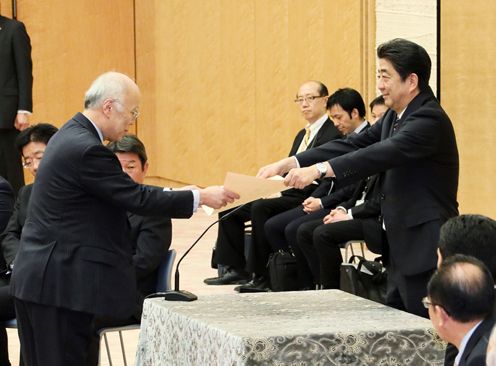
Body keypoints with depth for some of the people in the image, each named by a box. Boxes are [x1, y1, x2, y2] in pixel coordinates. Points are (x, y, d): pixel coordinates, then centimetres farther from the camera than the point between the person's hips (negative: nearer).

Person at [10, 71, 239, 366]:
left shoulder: (73, 135, 13)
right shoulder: (87, 149, -19)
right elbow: (137, 199, -17)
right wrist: (201, 197, -10)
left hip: (40, 276, 10)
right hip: (62, 283, -10)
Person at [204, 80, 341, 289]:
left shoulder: (333, 133, -9)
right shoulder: (303, 134, 22)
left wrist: (280, 191, -21)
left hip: (305, 198, -10)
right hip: (288, 193, 10)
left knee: (260, 208, -32)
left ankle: (263, 276, -23)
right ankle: (235, 269, 1)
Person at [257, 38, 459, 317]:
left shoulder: (430, 119, -18)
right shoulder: (394, 117, 12)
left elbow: (383, 154, -30)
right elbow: (354, 145, 6)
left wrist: (319, 169, -39)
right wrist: (287, 164, -4)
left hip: (426, 250, -10)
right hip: (402, 246, 10)